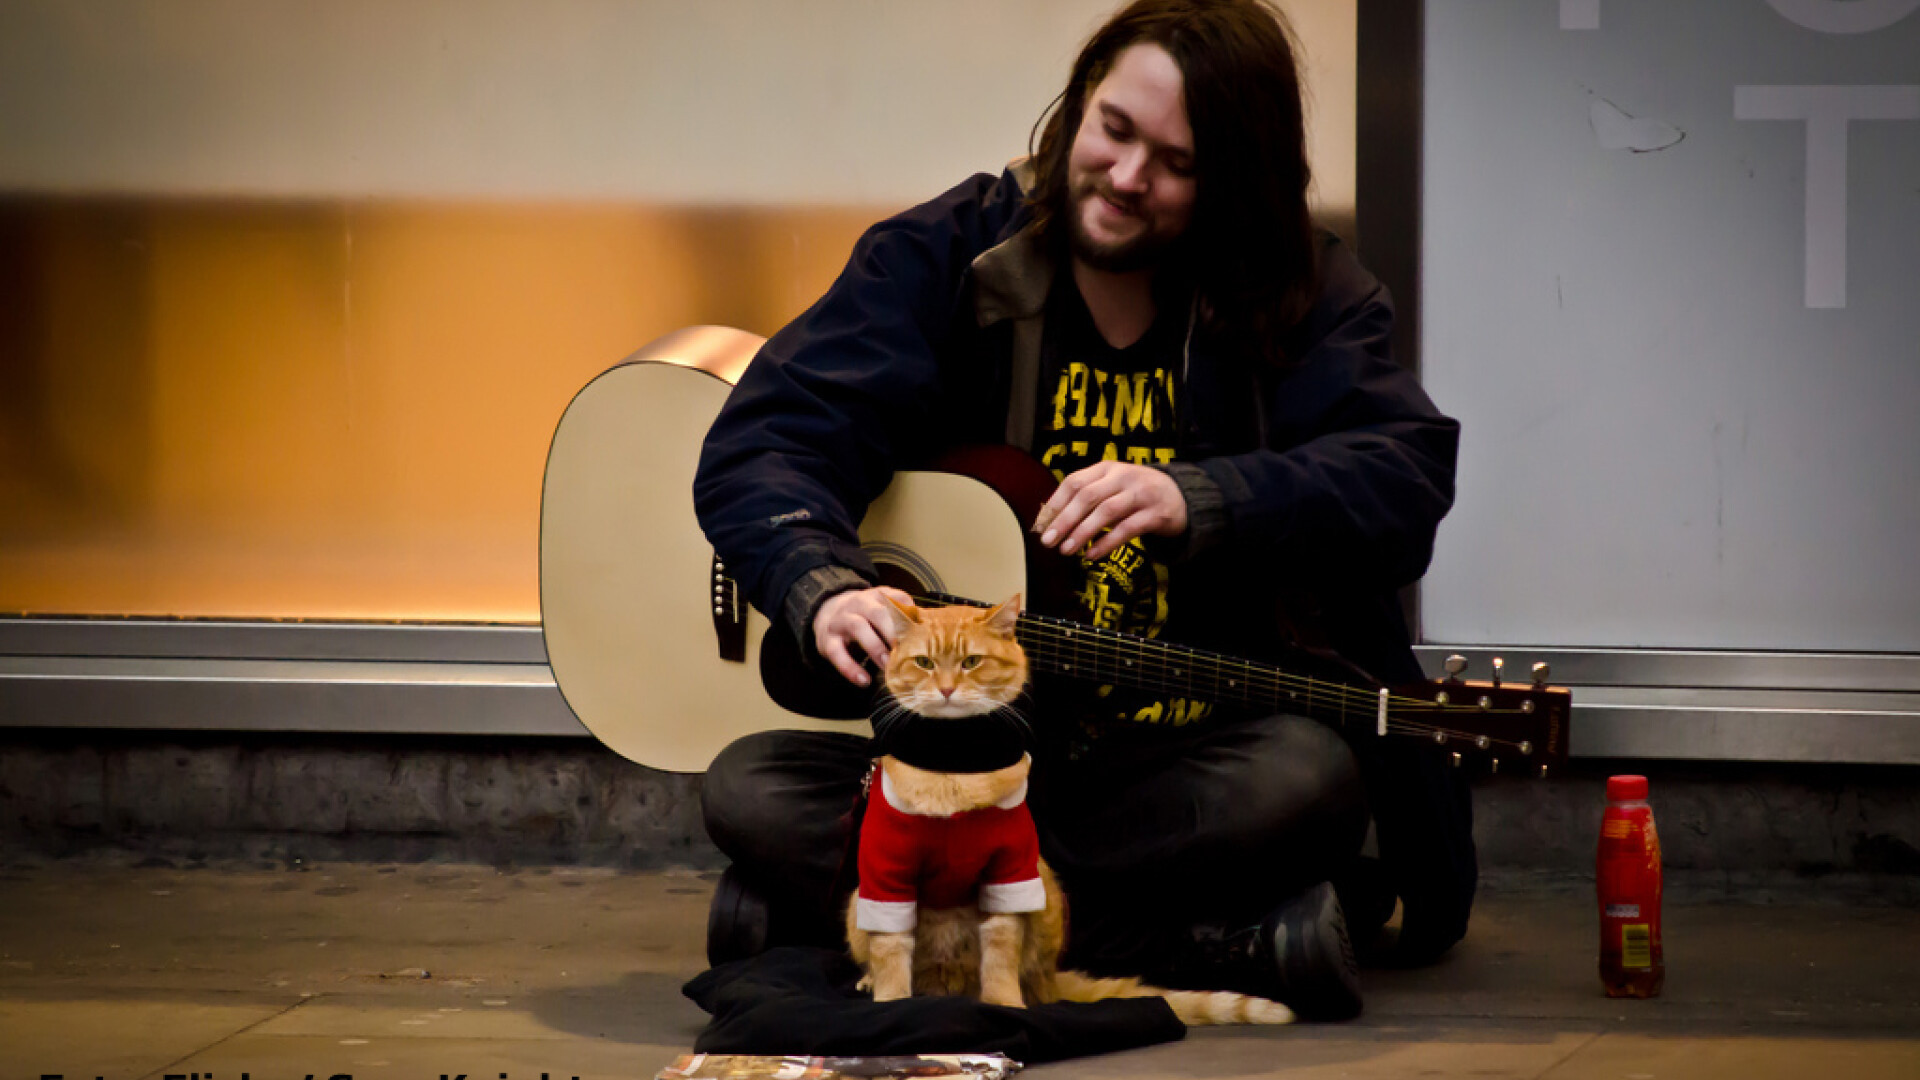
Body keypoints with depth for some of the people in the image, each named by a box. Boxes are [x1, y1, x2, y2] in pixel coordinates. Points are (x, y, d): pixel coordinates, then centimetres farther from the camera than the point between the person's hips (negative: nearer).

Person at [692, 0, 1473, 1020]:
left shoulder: (1298, 294, 1)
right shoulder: (945, 255, 1)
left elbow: (1406, 475, -16)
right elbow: (760, 445, -10)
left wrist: (1196, 498, -35)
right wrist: (825, 590, -33)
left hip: (1191, 761, -1)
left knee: (1306, 776, -34)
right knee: (750, 790, -26)